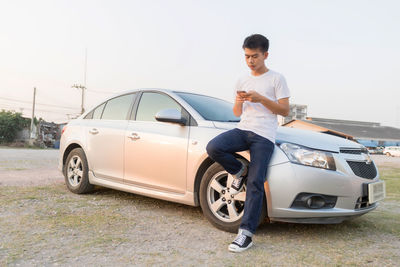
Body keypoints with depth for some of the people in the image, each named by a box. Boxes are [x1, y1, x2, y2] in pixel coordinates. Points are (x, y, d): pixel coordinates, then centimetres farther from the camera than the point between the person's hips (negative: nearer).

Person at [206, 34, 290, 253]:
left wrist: (261, 98, -11)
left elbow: (285, 110, 1)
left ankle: (246, 233, -7)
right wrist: (239, 102, -3)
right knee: (213, 148, -25)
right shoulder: (242, 80, 19)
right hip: (243, 129, 4)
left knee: (255, 183, -12)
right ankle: (239, 172, 3)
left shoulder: (276, 79, 6)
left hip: (264, 136, -4)